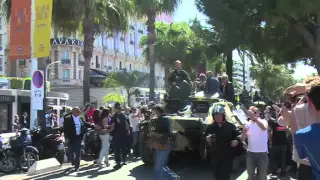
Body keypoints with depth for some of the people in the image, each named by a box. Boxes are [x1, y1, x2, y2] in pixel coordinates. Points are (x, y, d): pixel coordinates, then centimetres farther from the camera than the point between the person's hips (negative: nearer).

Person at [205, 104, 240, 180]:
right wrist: (207, 139, -11)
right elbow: (205, 138, 11)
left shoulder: (230, 126, -4)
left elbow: (237, 137, 3)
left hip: (227, 156, -3)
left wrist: (236, 141, -17)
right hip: (215, 156, 3)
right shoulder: (210, 127, 2)